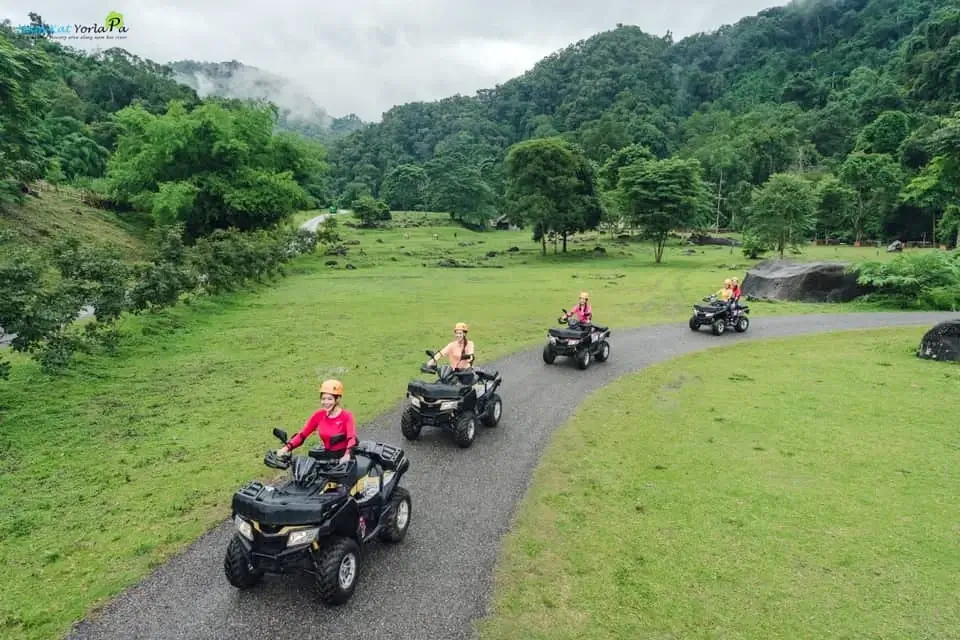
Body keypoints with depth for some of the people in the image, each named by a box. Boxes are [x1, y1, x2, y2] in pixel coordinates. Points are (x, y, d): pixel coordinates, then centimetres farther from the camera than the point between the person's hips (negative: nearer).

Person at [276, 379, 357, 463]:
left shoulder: (346, 416, -10)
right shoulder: (319, 415, 3)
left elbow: (352, 438, -24)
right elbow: (302, 434, -1)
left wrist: (347, 454, -43)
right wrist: (287, 447, -16)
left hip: (343, 457, -4)